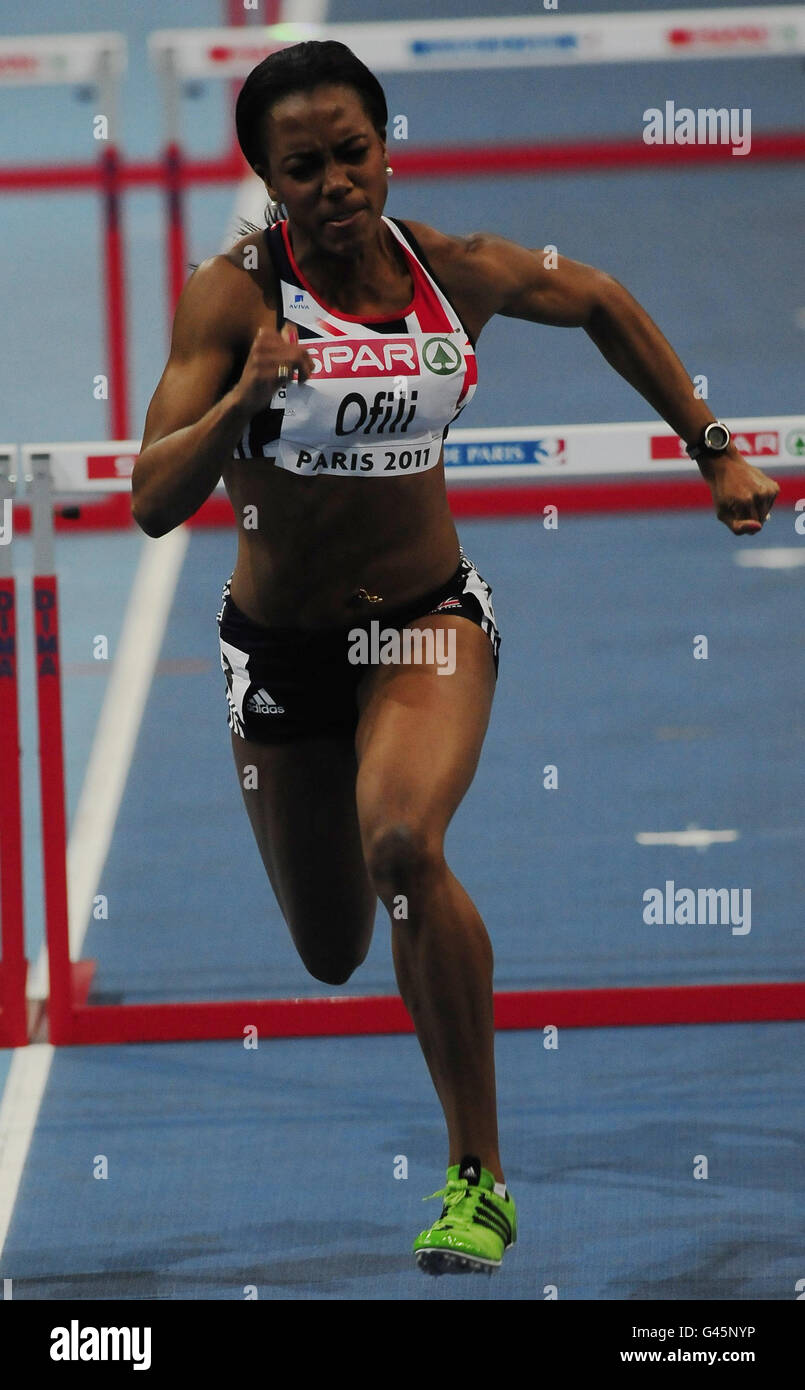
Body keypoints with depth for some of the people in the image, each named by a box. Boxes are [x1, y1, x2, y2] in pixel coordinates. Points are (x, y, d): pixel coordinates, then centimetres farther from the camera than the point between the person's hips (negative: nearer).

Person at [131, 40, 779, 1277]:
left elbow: (600, 303, 13)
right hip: (283, 642, 1)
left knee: (401, 842, -32)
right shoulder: (233, 295, -17)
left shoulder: (459, 273, -9)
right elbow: (153, 504, -24)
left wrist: (714, 449, 14)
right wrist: (244, 398, -40)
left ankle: (480, 1179, -22)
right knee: (332, 955, 16)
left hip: (429, 617, -1)